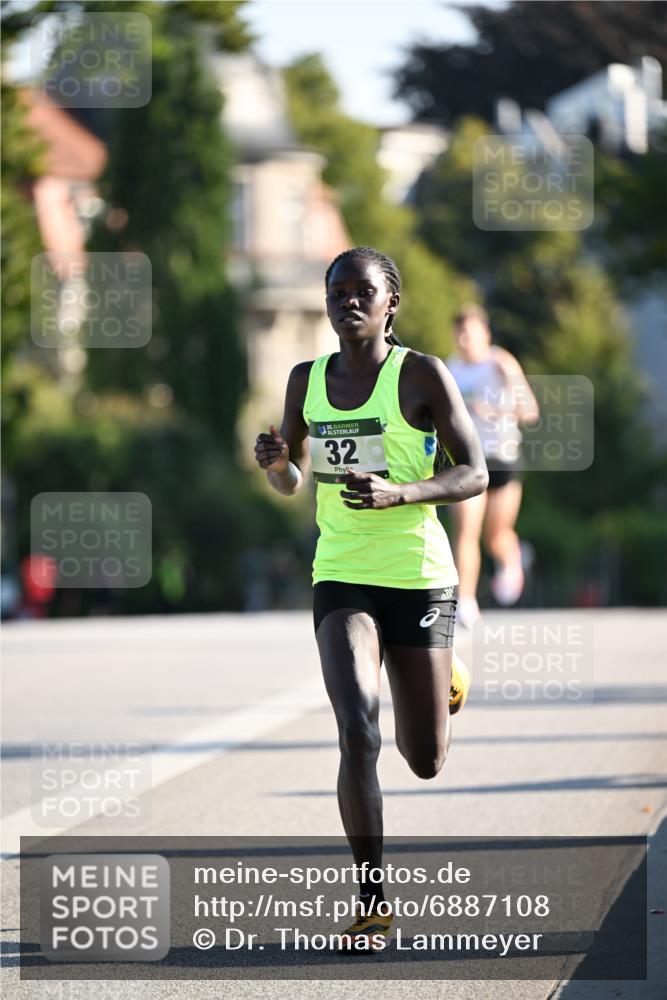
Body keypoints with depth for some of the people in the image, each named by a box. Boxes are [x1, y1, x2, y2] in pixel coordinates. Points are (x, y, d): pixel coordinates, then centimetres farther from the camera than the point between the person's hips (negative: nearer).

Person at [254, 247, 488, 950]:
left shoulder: (422, 375, -6)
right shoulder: (307, 380, 7)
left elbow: (474, 475, -7)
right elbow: (292, 483, 17)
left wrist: (399, 494, -23)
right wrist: (275, 461, -7)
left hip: (419, 578, -2)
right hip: (341, 579, 2)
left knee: (425, 762, 9)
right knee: (358, 735, -20)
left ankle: (445, 679, 46)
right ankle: (373, 900, -12)